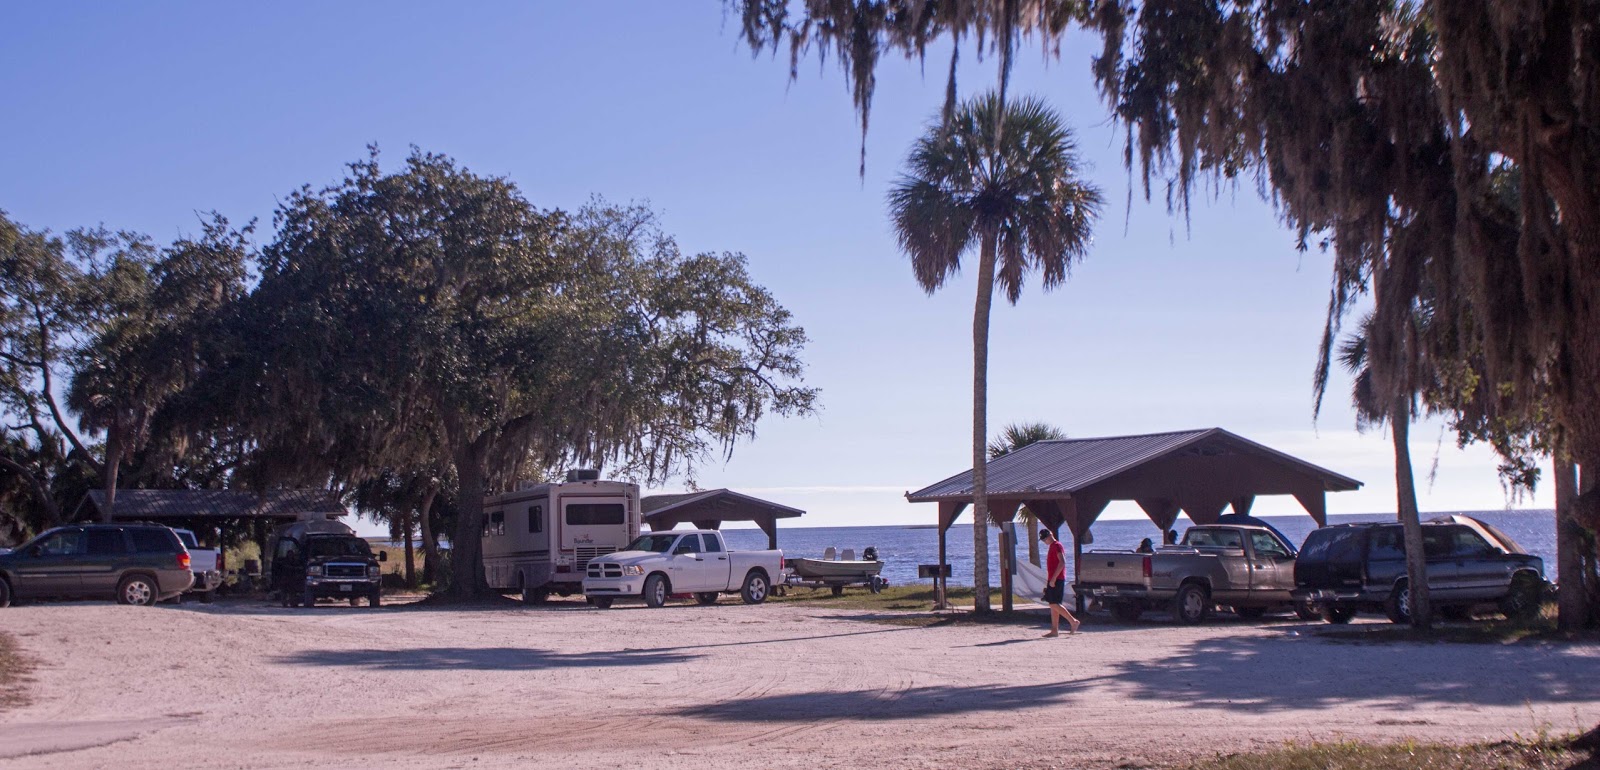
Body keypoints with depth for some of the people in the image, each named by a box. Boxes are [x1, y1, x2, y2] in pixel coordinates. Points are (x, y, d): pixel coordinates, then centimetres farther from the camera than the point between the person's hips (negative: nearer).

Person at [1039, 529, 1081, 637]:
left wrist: (1053, 579, -23)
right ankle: (1055, 630, 7)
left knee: (1054, 604, -12)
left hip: (1057, 580, -10)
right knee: (1053, 605, 7)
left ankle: (1073, 621, -8)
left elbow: (1062, 562, -22)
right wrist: (1049, 580, 21)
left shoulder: (1057, 546, -11)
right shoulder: (1051, 547, 19)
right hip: (1052, 580, 10)